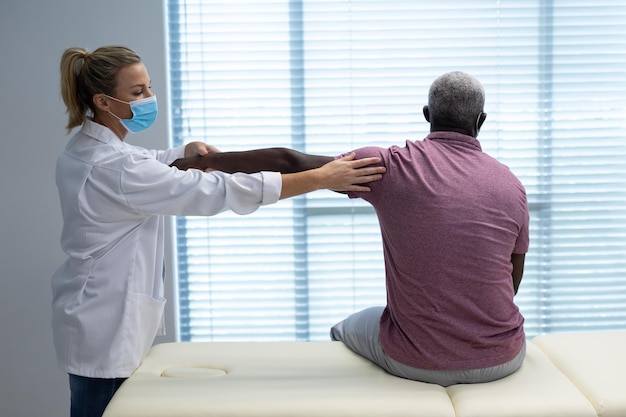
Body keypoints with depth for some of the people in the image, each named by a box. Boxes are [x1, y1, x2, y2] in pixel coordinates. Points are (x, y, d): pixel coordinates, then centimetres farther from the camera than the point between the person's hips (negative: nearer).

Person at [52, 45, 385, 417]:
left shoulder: (86, 148, 4)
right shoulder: (112, 166, -27)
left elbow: (146, 165, 24)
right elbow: (216, 191, -31)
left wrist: (185, 152, 4)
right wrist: (320, 178, -30)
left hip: (102, 318, 9)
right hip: (104, 328, -9)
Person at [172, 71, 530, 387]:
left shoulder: (393, 166, -12)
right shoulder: (512, 185, -3)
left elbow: (288, 162, -9)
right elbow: (512, 285, 7)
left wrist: (207, 159, 3)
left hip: (416, 364, -2)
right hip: (502, 362, 3)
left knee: (347, 329, 30)